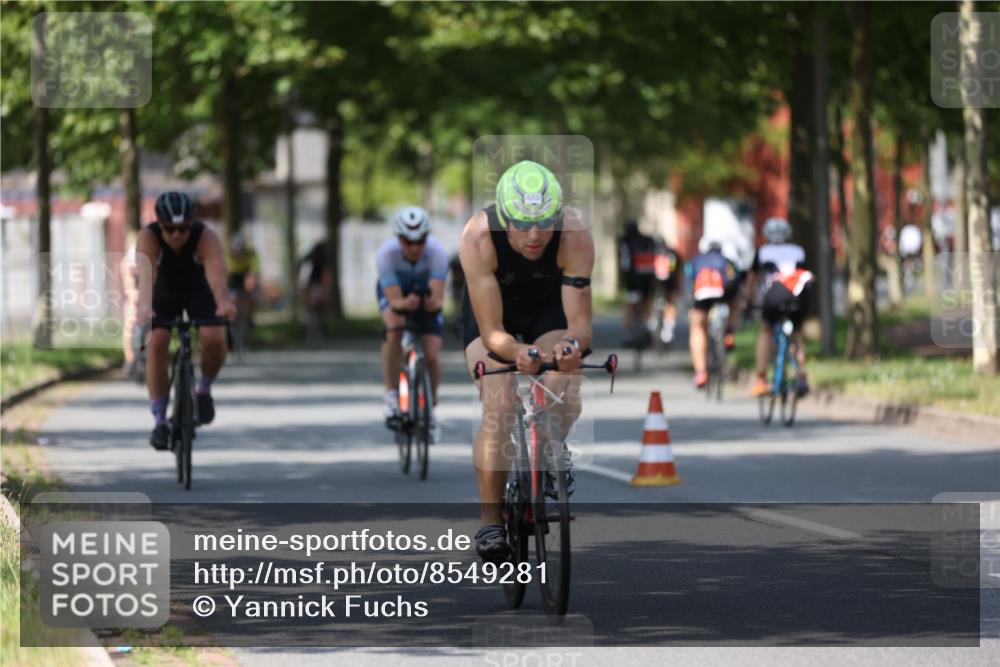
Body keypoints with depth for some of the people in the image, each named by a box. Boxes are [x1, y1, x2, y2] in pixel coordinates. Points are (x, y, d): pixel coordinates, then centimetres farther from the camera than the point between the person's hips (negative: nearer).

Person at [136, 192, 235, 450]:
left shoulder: (206, 238, -34)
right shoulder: (148, 237, -33)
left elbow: (216, 273, -51)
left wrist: (224, 302, -72)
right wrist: (144, 307, -69)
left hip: (198, 290, 0)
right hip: (164, 292, 0)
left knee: (214, 339, -25)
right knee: (157, 343, -23)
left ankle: (204, 389, 6)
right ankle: (160, 421, -14)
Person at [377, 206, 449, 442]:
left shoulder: (437, 252, -34)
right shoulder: (386, 254, -35)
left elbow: (438, 297, -41)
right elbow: (394, 300, -39)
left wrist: (434, 302, -64)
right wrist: (404, 304, -62)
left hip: (426, 293, 1)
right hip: (394, 291, -1)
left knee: (432, 355, -13)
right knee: (394, 327, -34)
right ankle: (392, 394, -21)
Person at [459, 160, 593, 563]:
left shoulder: (574, 237, -35)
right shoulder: (479, 237, -37)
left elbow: (580, 321, -34)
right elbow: (491, 332, -36)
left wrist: (572, 344, -57)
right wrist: (519, 352, -58)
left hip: (549, 309, 1)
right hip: (493, 311, -1)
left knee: (565, 405, -21)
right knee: (499, 409, -22)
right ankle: (490, 522, -13)